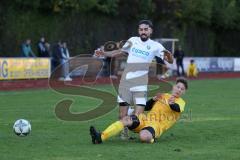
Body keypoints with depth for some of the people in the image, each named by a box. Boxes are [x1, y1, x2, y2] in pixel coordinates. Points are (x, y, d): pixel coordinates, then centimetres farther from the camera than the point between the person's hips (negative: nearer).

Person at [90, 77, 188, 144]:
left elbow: (178, 109, -16)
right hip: (146, 118, 5)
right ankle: (101, 137, -38)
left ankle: (151, 137, -5)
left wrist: (171, 104, -35)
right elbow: (146, 107, 21)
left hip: (156, 125, -5)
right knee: (126, 120, -25)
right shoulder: (163, 96, 25)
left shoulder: (180, 102, 10)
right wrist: (154, 99, 3)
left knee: (143, 136, -40)